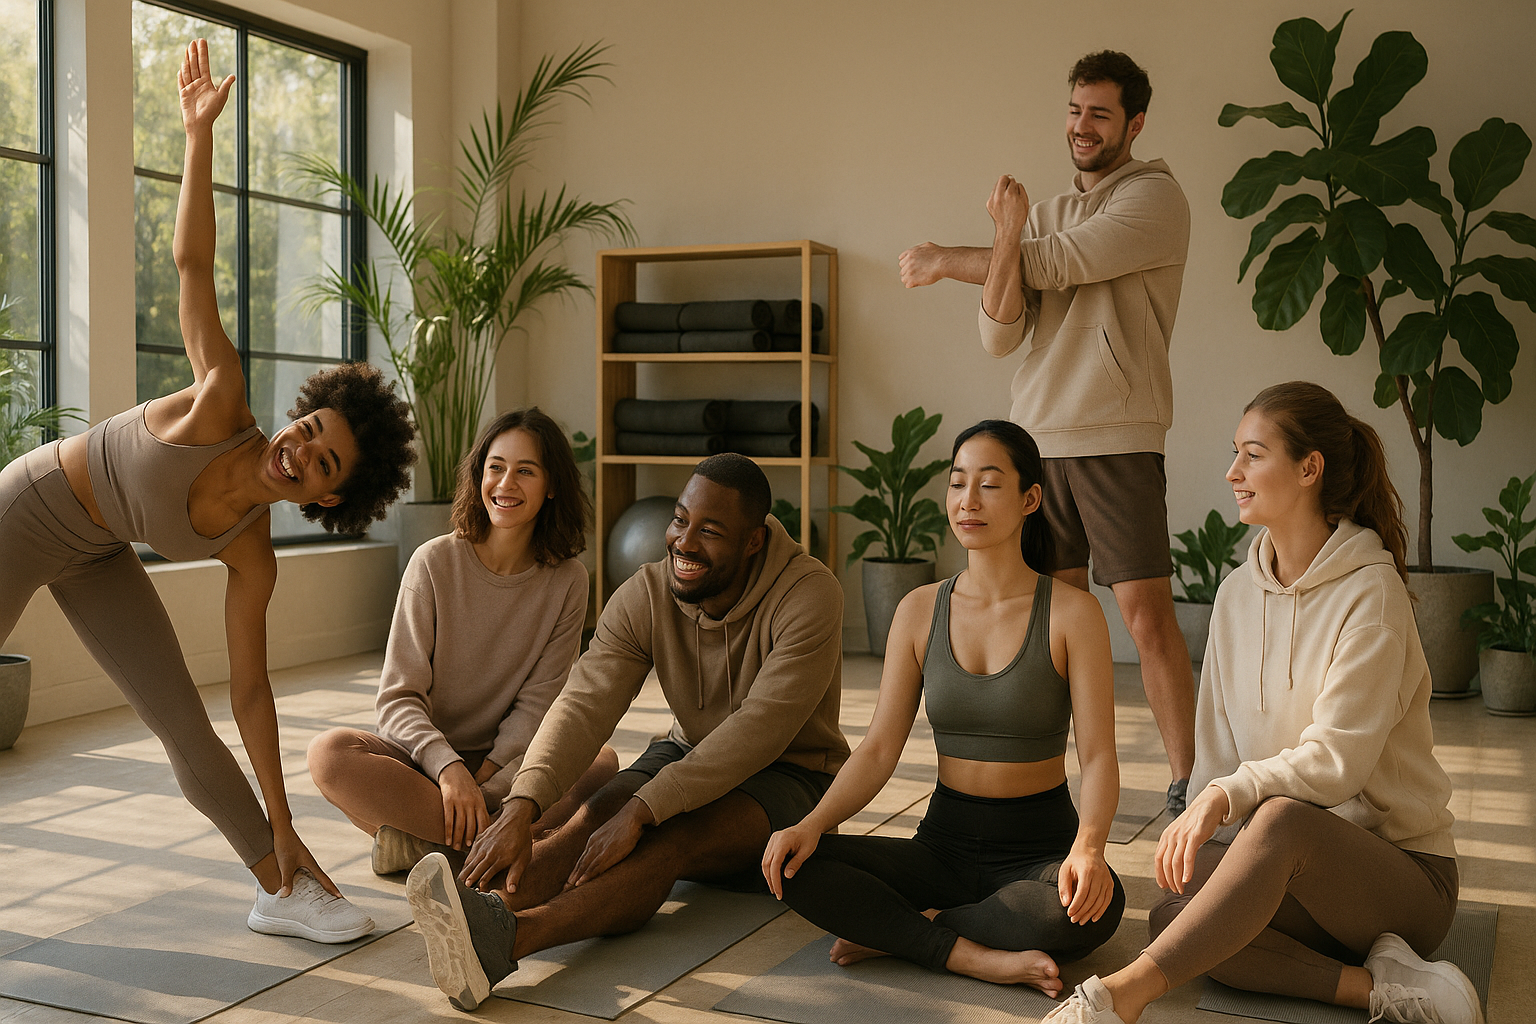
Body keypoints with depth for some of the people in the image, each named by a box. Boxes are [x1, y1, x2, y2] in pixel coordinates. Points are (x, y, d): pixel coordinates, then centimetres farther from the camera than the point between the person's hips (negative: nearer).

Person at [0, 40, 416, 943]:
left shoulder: (252, 556, -16)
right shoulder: (222, 407, -28)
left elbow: (251, 690, -11)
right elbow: (193, 264, -26)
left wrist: (282, 831, -13)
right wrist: (201, 133, -31)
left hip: (95, 559, 4)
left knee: (186, 724, -6)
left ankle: (280, 889, 3)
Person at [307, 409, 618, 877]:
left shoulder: (567, 580, -3)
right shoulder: (435, 563, -8)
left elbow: (535, 703, -4)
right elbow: (398, 698, -11)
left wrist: (482, 776, -20)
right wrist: (448, 768, -29)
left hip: (505, 762, 1)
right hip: (423, 757, -1)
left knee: (602, 763, -29)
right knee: (330, 753, -31)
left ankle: (416, 840, -27)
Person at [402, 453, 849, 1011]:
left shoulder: (810, 594, -24)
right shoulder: (644, 595, -10)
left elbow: (760, 729, -32)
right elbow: (585, 705, -21)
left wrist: (641, 811, -39)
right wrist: (522, 806, -40)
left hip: (787, 772, -5)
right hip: (687, 753, 5)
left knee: (665, 840, -35)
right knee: (592, 818, -27)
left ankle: (507, 937, -58)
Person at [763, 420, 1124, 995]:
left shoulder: (1073, 614, -7)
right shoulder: (920, 611, 3)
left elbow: (1099, 755, -12)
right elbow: (879, 751, 0)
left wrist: (1088, 846, -32)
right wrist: (812, 824, -18)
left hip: (1040, 850, -2)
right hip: (945, 843, 2)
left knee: (1096, 905, -37)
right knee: (794, 867, -21)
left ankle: (900, 931, -15)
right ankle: (979, 957, -21)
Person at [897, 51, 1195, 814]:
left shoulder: (1155, 198, 0)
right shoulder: (1044, 213, 16)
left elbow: (1054, 265, -11)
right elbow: (998, 335, 5)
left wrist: (943, 261, 2)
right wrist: (1004, 236, -10)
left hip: (1118, 441, -5)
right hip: (1036, 441, 5)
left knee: (1148, 617, -7)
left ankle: (1187, 782, 3)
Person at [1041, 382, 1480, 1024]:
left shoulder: (1372, 594, -12)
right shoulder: (1237, 595, 8)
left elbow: (1337, 758, -21)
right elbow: (1216, 749, 7)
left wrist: (1227, 796, -34)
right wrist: (1196, 842, -8)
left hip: (1403, 868, -5)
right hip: (1297, 863, 6)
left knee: (1281, 819, -39)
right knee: (1175, 915, -24)